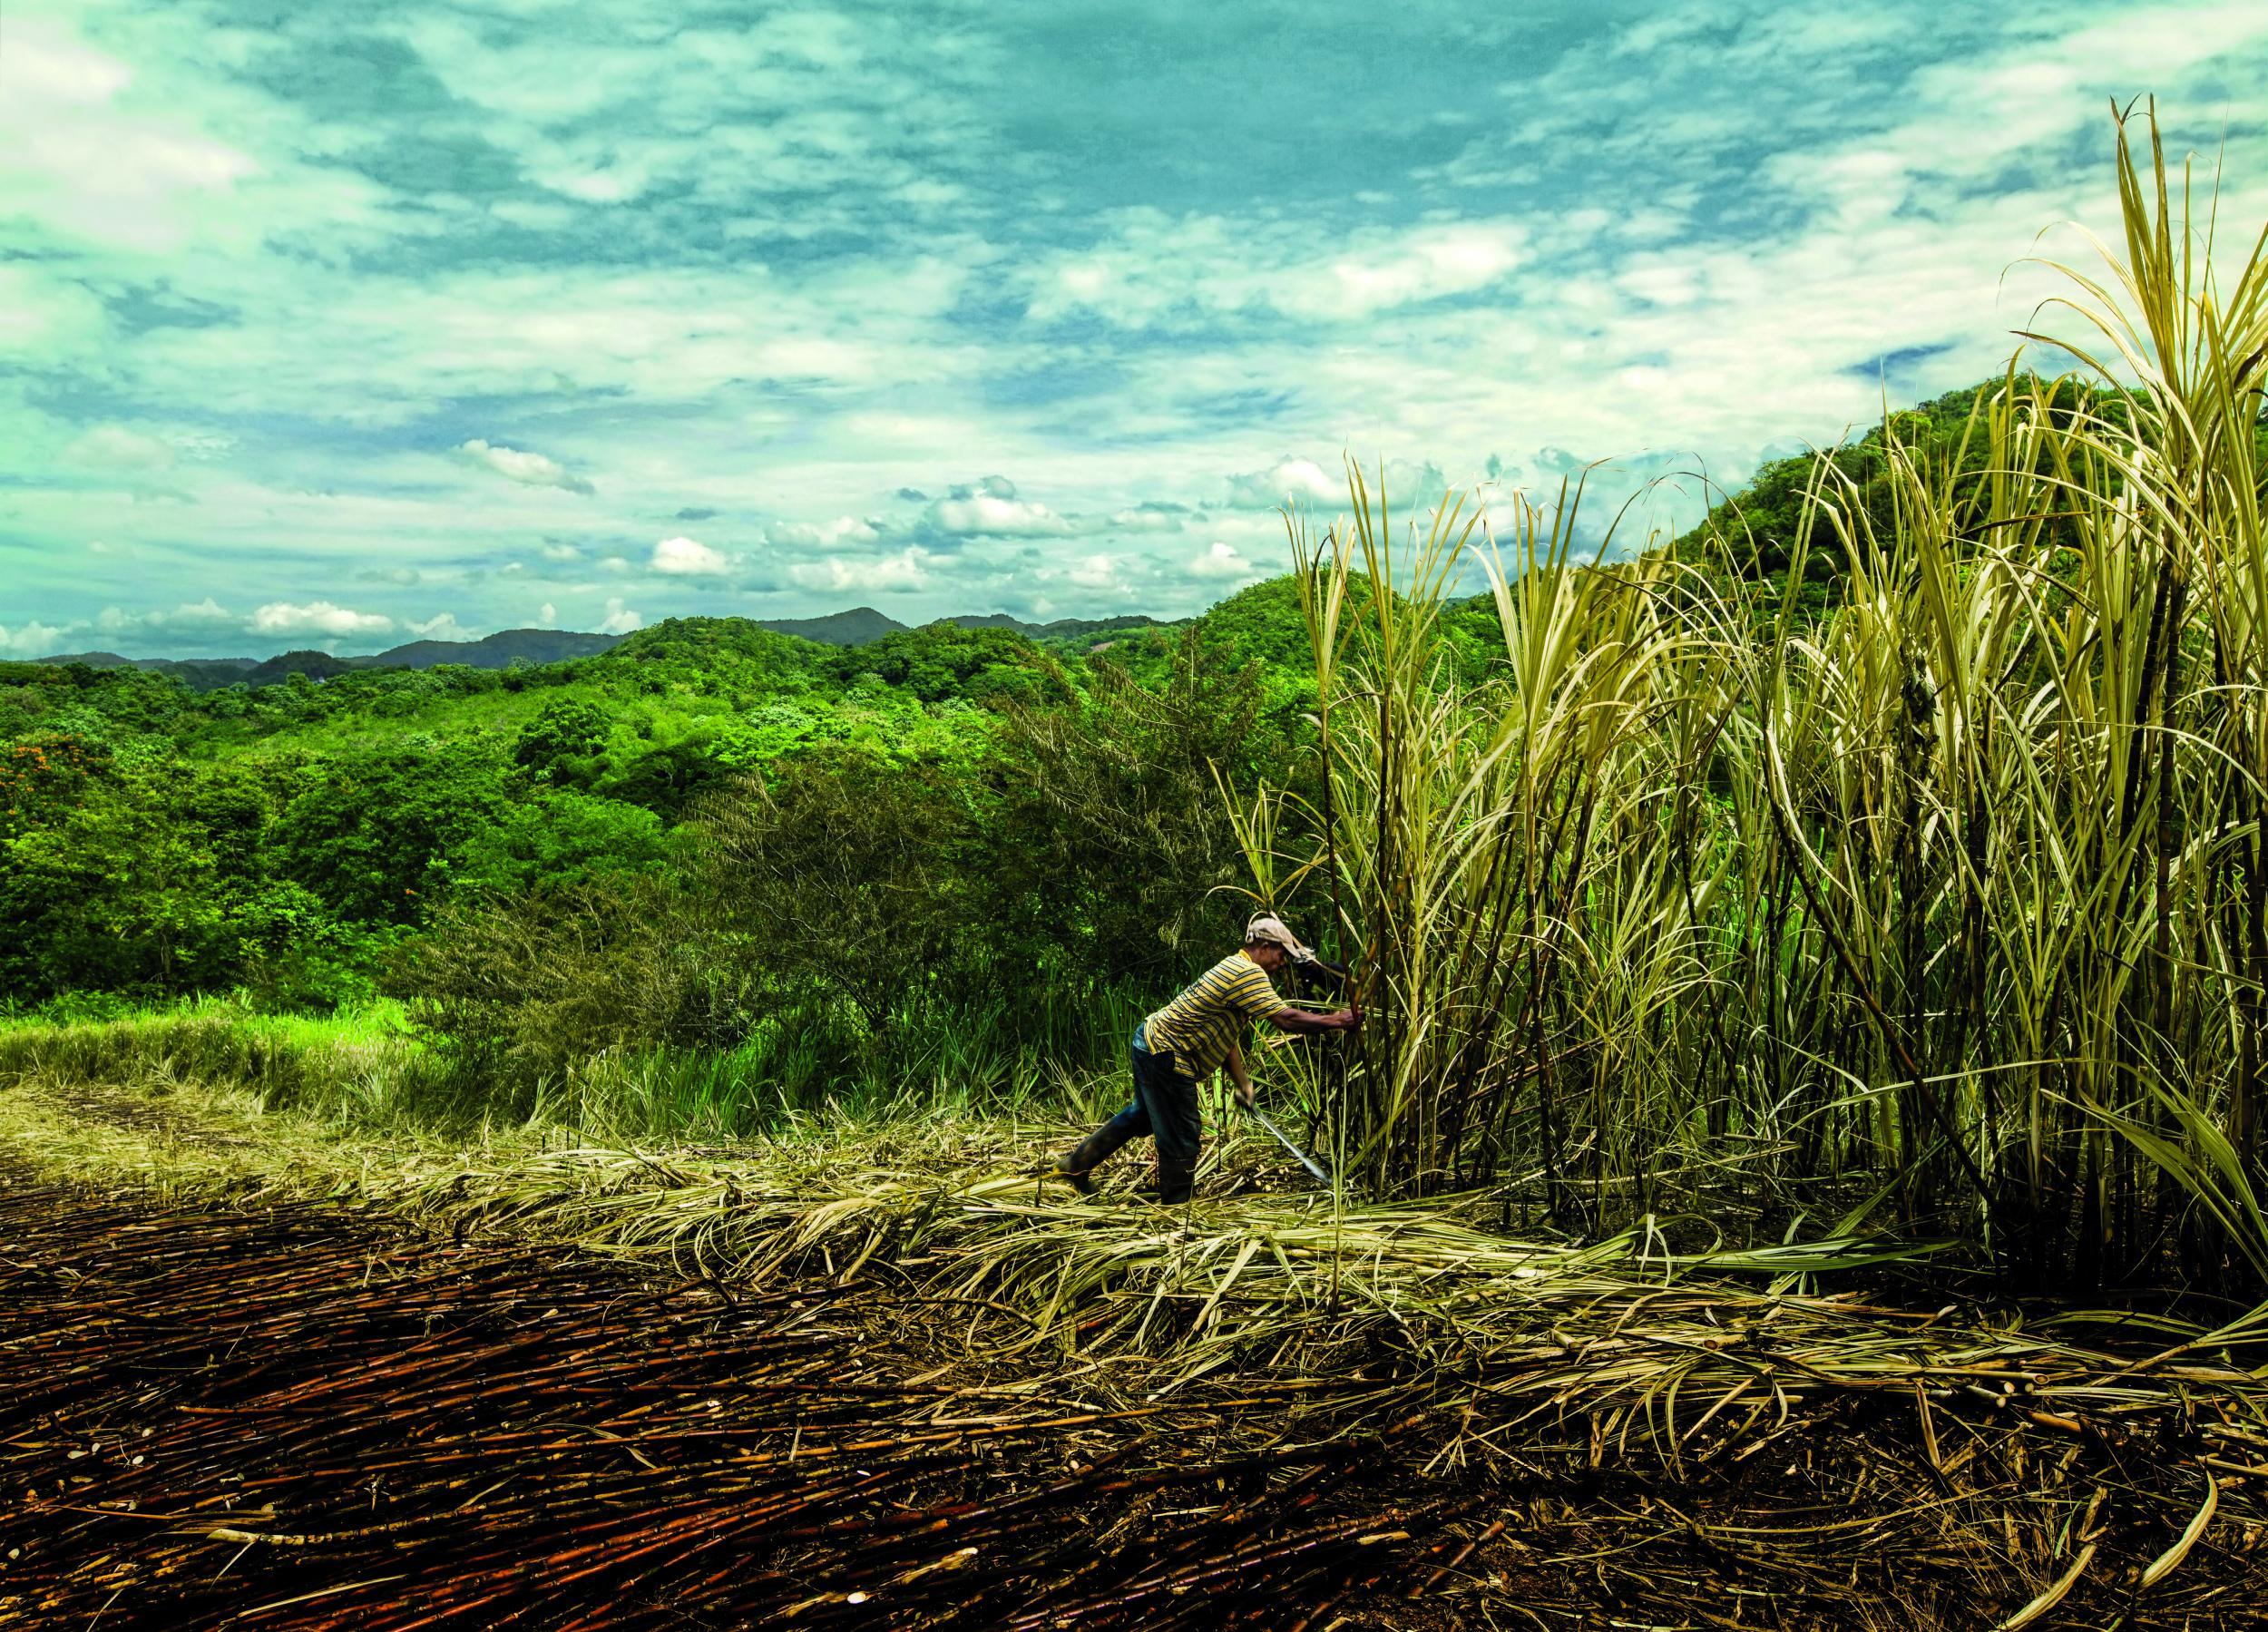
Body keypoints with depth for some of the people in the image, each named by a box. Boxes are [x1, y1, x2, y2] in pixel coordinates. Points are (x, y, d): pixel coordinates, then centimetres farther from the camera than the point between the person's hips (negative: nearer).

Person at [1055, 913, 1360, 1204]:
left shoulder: (1234, 968, 16)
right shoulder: (1249, 973, -18)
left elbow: (1227, 1037, 17)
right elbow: (1285, 1019, -25)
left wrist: (1243, 1084, 13)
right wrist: (1337, 1021, -14)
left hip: (1151, 1041, 11)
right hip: (1165, 1056, -11)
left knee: (1143, 1115, 28)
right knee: (1181, 1138, 0)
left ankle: (1076, 1162, 40)